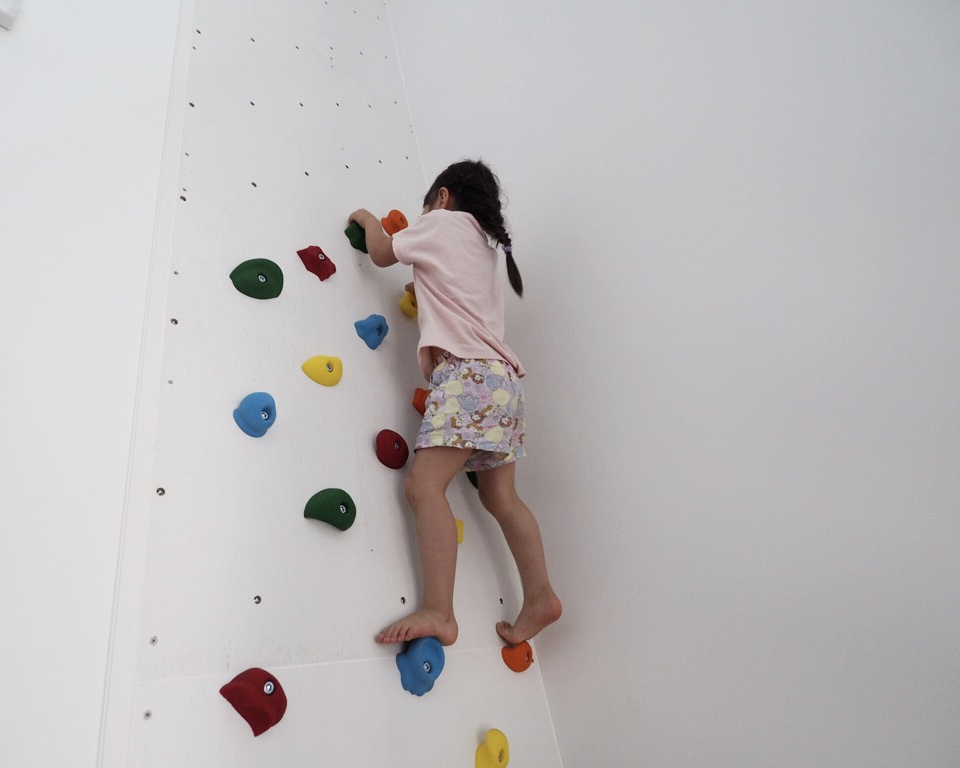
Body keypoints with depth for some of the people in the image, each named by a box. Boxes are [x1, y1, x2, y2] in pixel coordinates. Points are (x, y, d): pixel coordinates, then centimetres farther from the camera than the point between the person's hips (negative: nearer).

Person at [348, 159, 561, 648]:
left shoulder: (444, 222, 7)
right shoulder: (484, 245, 28)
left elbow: (381, 254, 19)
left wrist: (369, 221, 36)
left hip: (467, 372, -9)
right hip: (501, 376, 9)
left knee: (423, 485, -15)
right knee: (500, 496, 9)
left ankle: (437, 612, -20)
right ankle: (540, 598, 10)